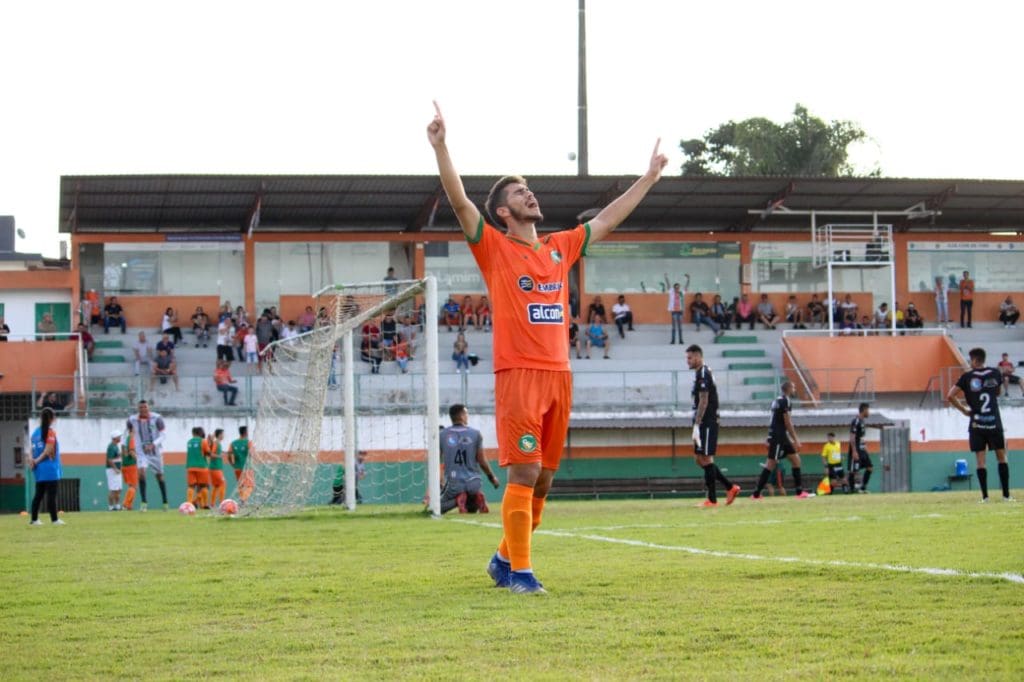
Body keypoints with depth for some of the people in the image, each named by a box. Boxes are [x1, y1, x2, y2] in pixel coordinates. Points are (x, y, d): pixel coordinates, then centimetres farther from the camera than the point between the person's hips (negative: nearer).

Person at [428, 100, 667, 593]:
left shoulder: (560, 248, 16)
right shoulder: (494, 248, 0)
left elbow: (607, 219, 27)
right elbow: (459, 200, -12)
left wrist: (649, 177, 31)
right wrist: (440, 146, -24)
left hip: (558, 374, 6)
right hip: (518, 374, -6)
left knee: (543, 478, 9)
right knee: (525, 473, -10)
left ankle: (504, 557, 24)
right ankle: (518, 569, -3)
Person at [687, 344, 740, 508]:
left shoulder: (703, 374, -13)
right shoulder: (700, 373, 17)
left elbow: (703, 402, -19)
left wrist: (696, 425, -22)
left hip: (707, 423, -10)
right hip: (705, 424, 10)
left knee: (706, 458, -7)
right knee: (700, 459, 11)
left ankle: (712, 499, -3)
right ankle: (730, 487, 13)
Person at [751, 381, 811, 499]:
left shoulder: (778, 400, 17)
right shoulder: (786, 401, -12)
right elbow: (787, 423, -16)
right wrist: (796, 440, -14)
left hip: (781, 436, 10)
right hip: (778, 436, -10)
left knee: (795, 459, 10)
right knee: (771, 463, -9)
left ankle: (800, 491, 10)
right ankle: (757, 493, -9)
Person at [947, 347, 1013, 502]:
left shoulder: (967, 377, -3)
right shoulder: (995, 373, 3)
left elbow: (950, 396, -7)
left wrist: (964, 410, 4)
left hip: (977, 424, -1)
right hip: (994, 423, 1)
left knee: (981, 460, 1)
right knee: (1002, 457, 8)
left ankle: (985, 496, -4)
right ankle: (1006, 495, 4)